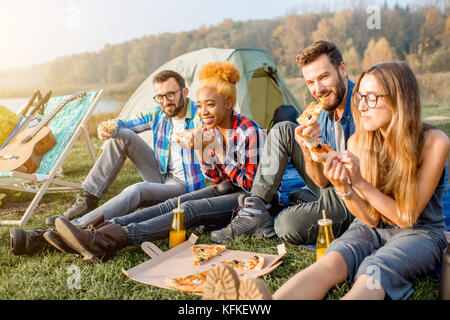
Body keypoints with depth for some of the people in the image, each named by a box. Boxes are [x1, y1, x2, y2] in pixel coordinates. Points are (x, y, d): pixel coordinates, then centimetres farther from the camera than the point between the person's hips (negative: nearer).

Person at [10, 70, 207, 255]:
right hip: (161, 176, 7)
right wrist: (108, 127, -10)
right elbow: (124, 123, 13)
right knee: (121, 136, -4)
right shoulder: (159, 114, 8)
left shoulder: (200, 115, -12)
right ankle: (87, 200, -5)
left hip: (185, 186, -7)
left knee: (136, 191, -37)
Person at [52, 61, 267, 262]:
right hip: (226, 189, 7)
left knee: (190, 210, -29)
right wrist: (200, 151, -13)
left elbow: (251, 184, -18)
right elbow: (216, 179, 4)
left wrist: (220, 153, -25)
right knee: (172, 204, -17)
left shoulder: (249, 132, -18)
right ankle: (105, 230, -30)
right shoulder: (209, 130, 4)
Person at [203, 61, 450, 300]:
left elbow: (406, 217, -14)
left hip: (420, 232, -1)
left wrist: (360, 182, -25)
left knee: (374, 270, -37)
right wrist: (342, 187, -27)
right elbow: (370, 219, -6)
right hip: (372, 229, 2)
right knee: (331, 261, -31)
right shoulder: (357, 142, -6)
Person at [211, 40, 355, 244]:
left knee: (288, 223, -33)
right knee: (283, 130, -4)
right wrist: (307, 148, -23)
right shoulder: (322, 114, 3)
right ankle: (256, 210, -5)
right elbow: (322, 180, -4)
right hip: (332, 187, 7)